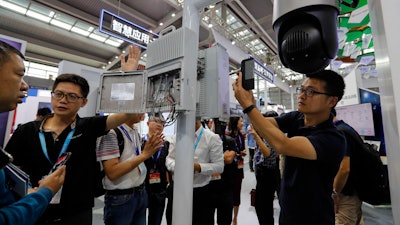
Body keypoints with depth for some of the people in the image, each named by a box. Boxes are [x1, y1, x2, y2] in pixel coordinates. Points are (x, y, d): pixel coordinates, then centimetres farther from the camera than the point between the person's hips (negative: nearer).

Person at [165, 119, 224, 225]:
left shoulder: (212, 138, -11)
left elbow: (219, 166, -11)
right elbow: (169, 159, 7)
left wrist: (198, 167, -24)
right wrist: (176, 166, -15)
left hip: (199, 192, -3)